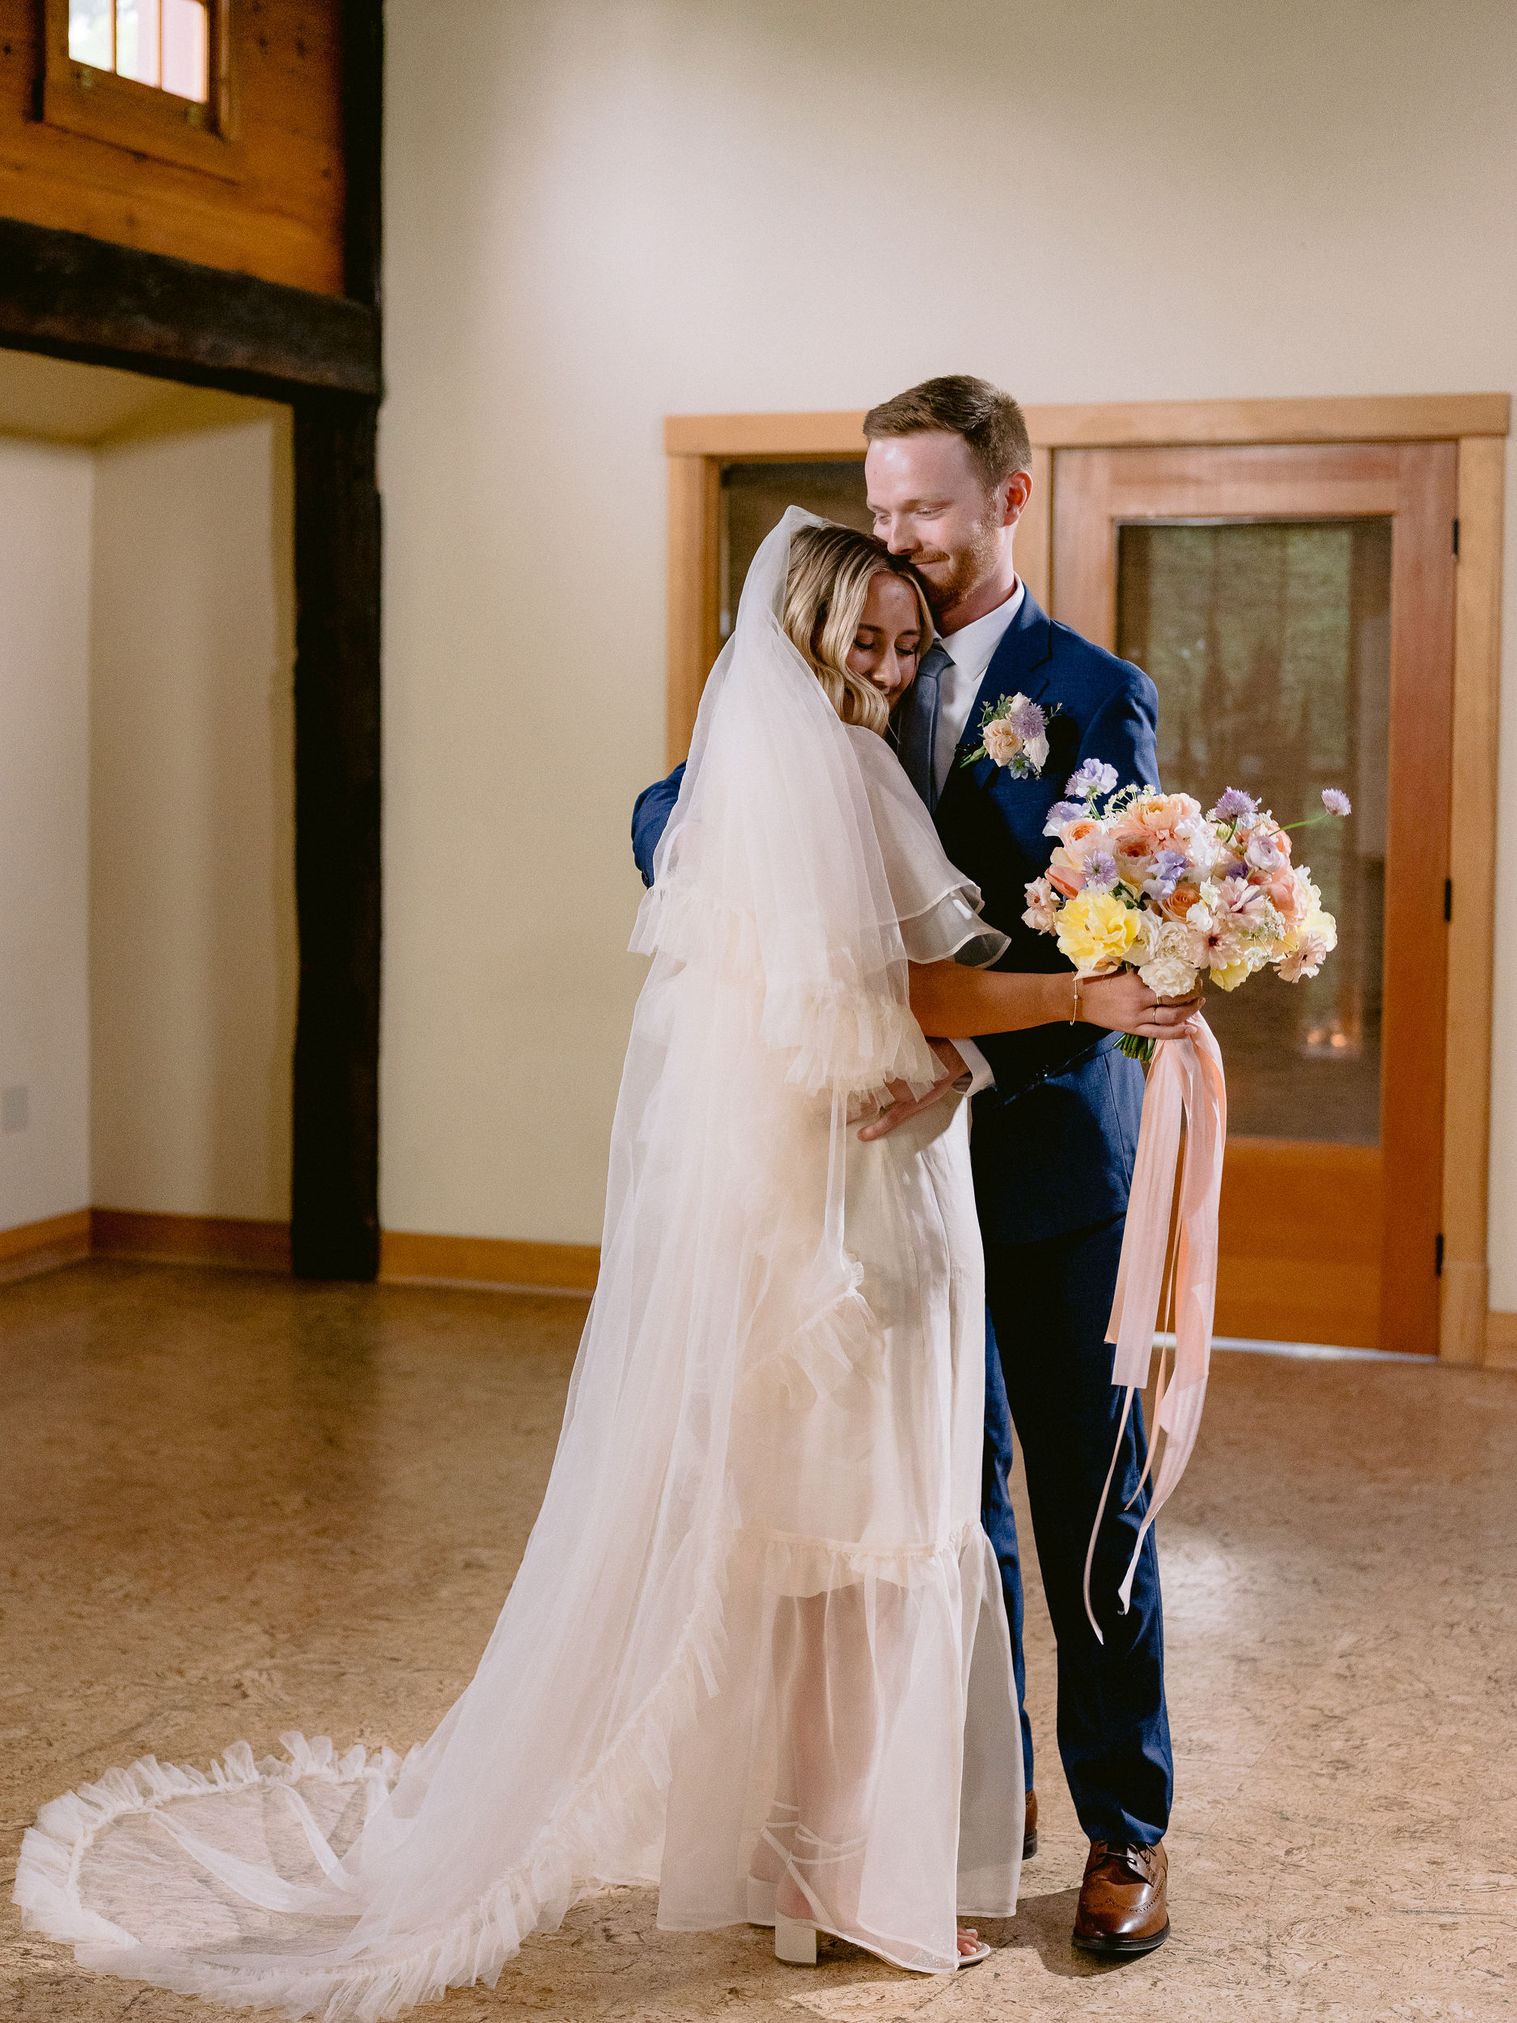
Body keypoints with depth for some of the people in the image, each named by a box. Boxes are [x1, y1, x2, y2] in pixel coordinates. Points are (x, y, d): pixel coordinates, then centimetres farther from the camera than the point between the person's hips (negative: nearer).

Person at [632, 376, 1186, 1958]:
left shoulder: (1096, 695, -6)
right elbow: (670, 811, 7)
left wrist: (982, 1054, -28)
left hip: (1048, 1156, -4)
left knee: (1089, 1498, 5)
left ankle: (1126, 1827, 19)